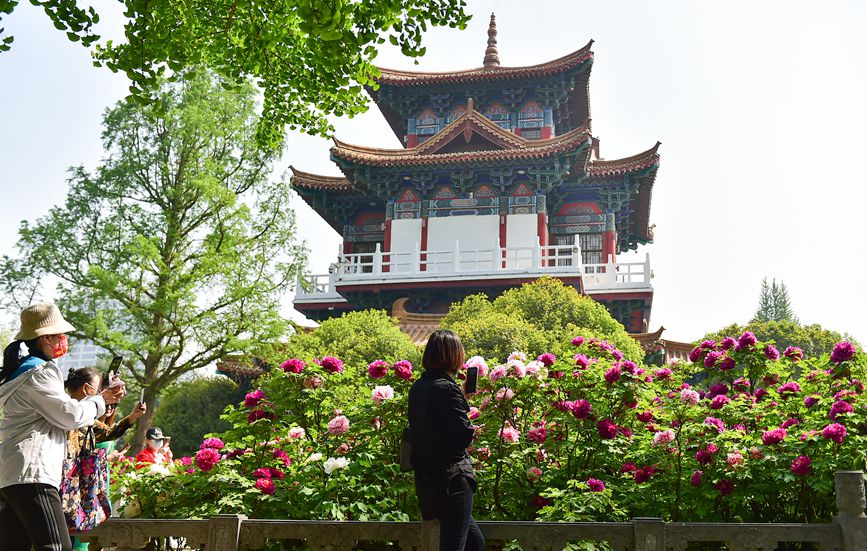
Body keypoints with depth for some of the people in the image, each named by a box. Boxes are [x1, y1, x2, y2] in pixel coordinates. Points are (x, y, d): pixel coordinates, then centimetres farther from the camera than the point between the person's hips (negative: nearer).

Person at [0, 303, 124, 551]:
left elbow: (59, 412, 28)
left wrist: (101, 397, 26)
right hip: (31, 474, -11)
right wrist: (99, 403, 8)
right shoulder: (39, 373, -10)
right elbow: (71, 416, -10)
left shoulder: (23, 370, 23)